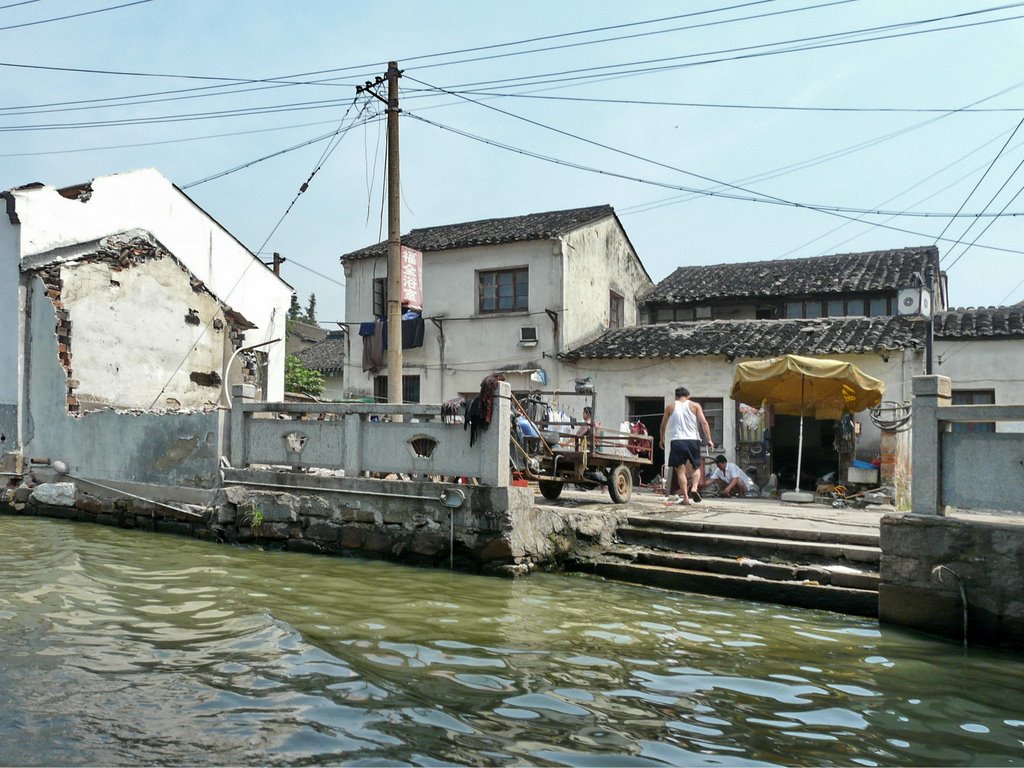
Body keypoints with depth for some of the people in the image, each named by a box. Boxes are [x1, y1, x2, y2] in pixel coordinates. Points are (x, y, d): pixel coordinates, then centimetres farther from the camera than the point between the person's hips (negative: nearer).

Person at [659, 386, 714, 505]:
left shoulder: (670, 407, 11)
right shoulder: (695, 405, 9)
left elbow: (663, 426, 15)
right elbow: (704, 422, -1)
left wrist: (662, 440, 28)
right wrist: (709, 439, 0)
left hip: (677, 441, 0)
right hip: (693, 440, 0)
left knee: (681, 470, 2)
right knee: (697, 467, 13)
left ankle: (685, 497, -5)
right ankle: (694, 487, -12)